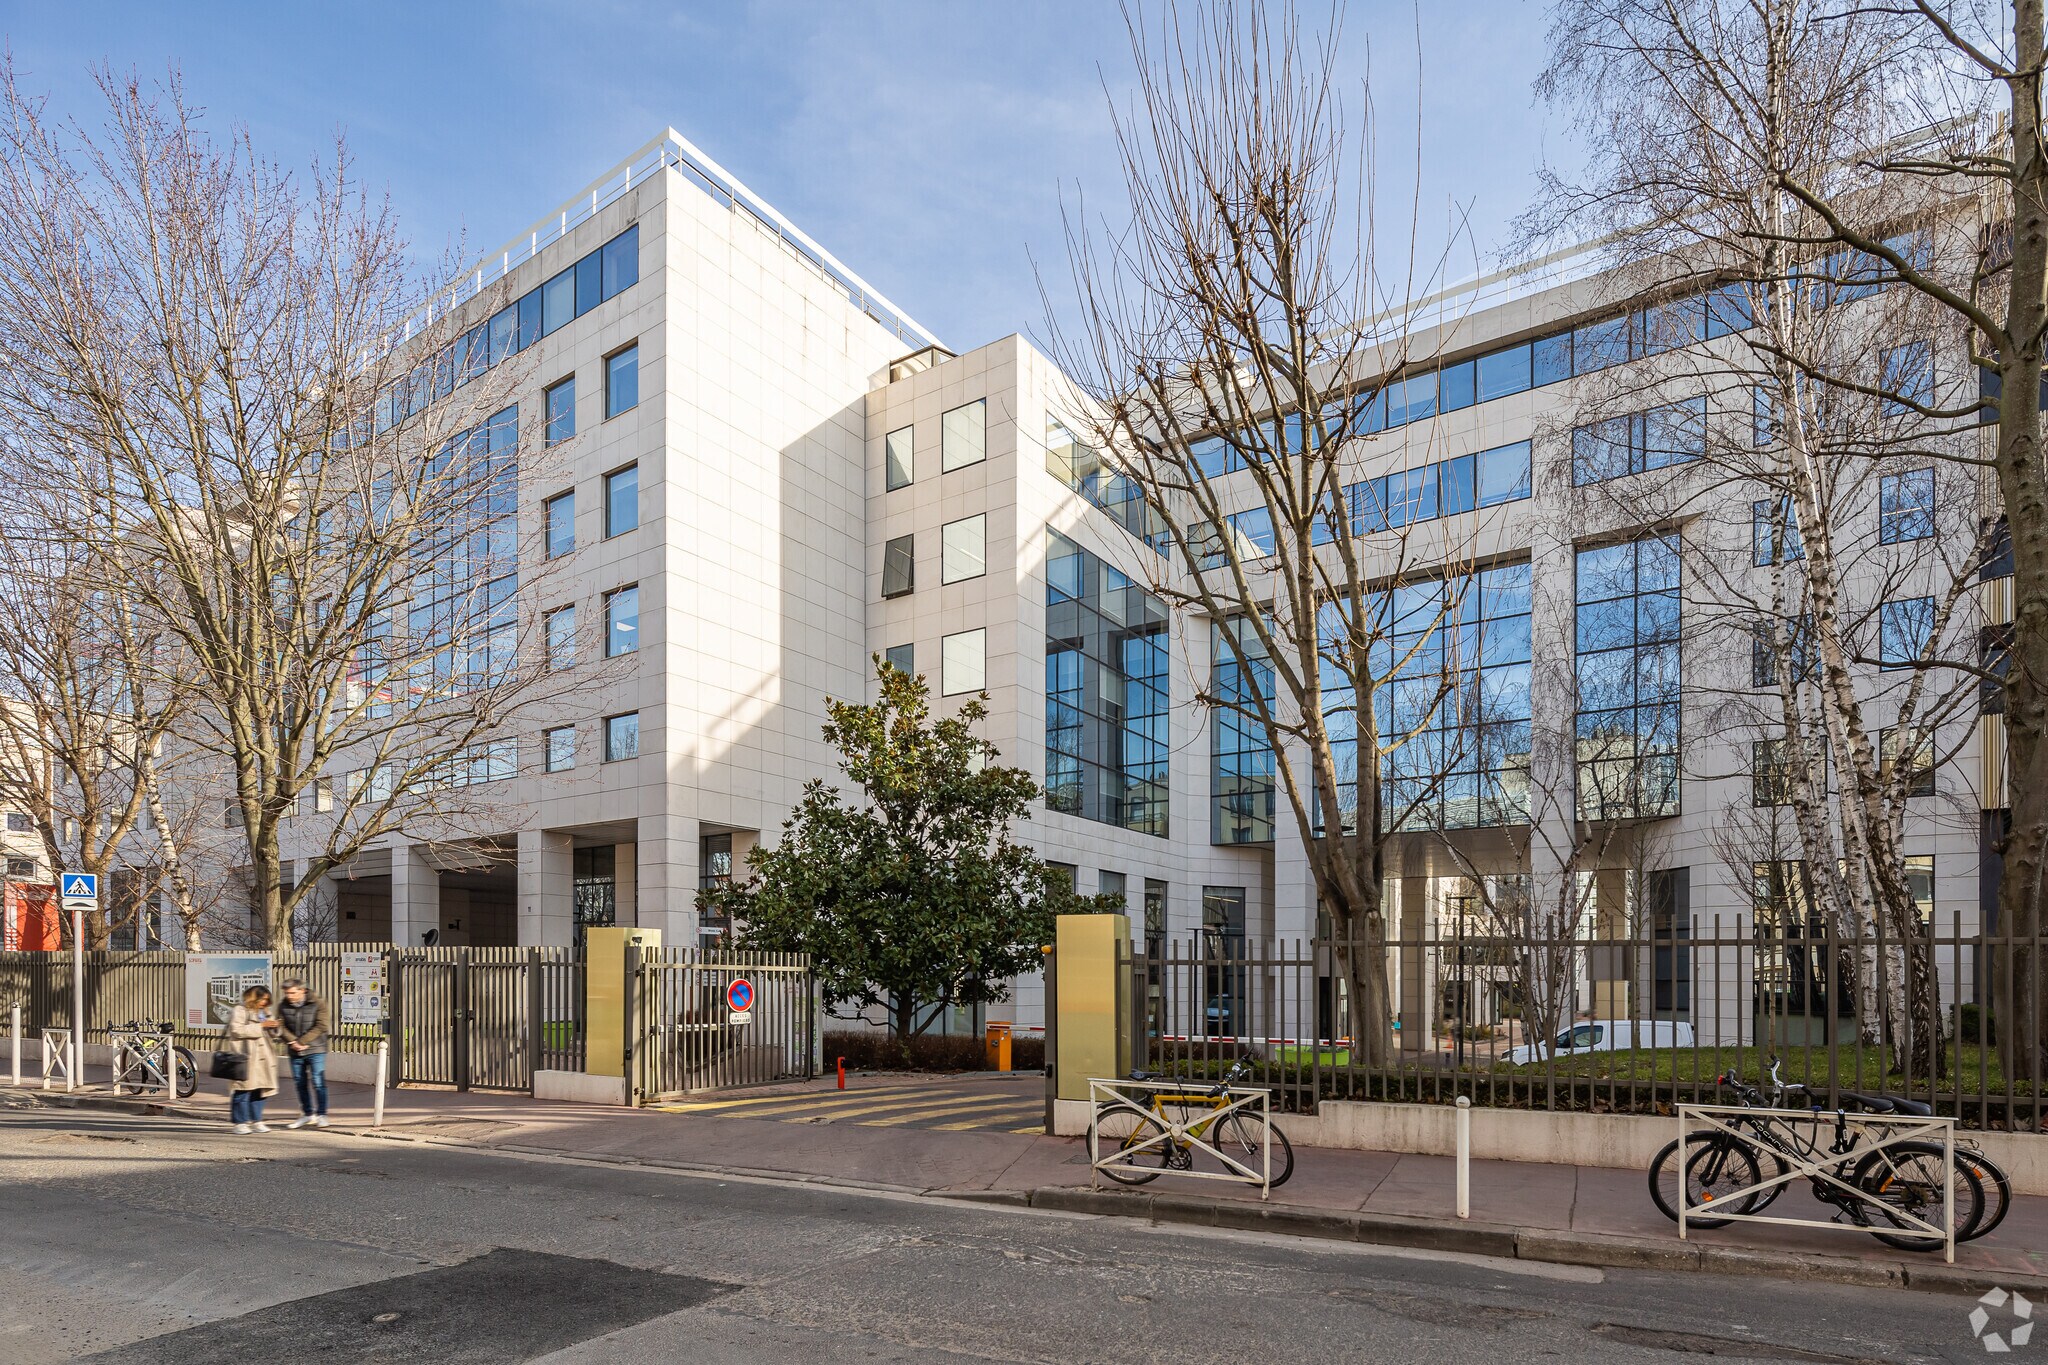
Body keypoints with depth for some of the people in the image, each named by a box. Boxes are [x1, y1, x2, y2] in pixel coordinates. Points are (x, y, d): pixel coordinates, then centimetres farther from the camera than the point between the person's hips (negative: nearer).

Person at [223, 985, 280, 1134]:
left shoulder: (265, 1012, 19)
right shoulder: (240, 1011, -3)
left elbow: (271, 1035, 23)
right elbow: (236, 1030, -16)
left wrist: (274, 1027, 2)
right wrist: (260, 1026, -17)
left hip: (262, 1057, 7)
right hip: (245, 1056, -7)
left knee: (260, 1089, 6)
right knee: (244, 1089, -6)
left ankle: (256, 1121, 14)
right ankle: (240, 1123, 1)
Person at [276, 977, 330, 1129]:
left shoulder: (318, 1004, -8)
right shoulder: (283, 1006, 4)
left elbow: (321, 1026, -12)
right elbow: (281, 1026, 1)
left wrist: (302, 1041, -17)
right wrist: (292, 1042, -15)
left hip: (315, 1049, -4)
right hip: (295, 1052, 4)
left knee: (318, 1082, -7)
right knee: (300, 1083, 10)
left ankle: (321, 1115, 0)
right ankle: (307, 1114, 22)